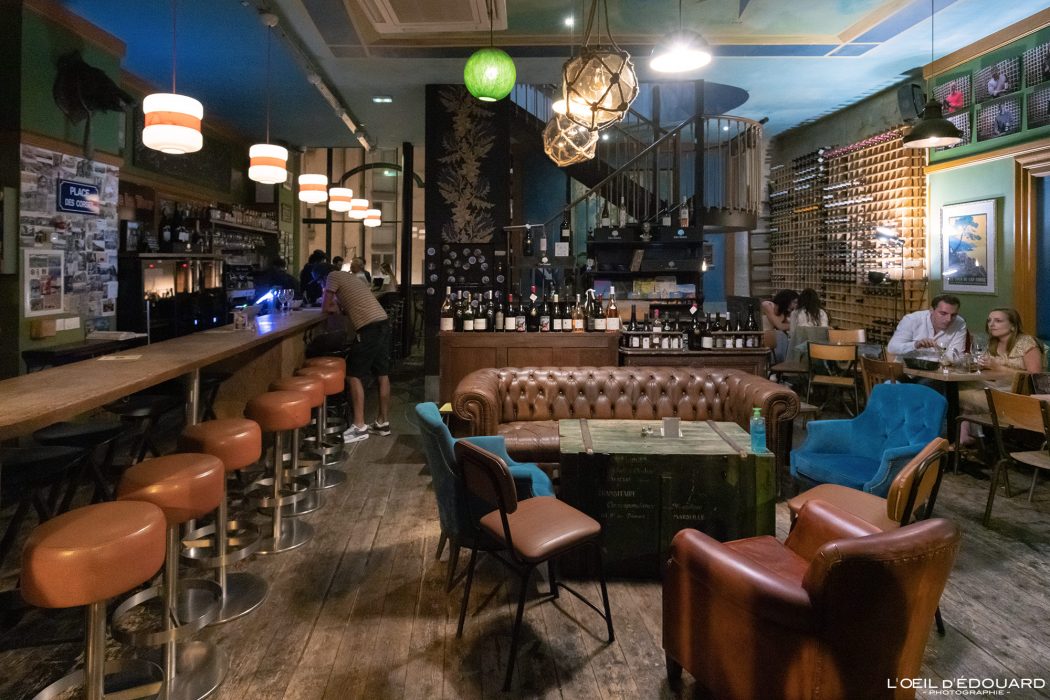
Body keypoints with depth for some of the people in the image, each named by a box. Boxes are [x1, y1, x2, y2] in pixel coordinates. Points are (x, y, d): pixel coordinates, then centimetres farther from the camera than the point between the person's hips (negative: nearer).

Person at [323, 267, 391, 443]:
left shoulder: (333, 276, 4)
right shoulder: (353, 277, 28)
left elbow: (326, 309, 6)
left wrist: (336, 308, 23)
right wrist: (341, 308, 21)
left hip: (370, 327, -9)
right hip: (383, 322, 9)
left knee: (354, 375, -3)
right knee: (382, 374, 12)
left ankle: (359, 426, -3)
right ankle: (382, 422, 20)